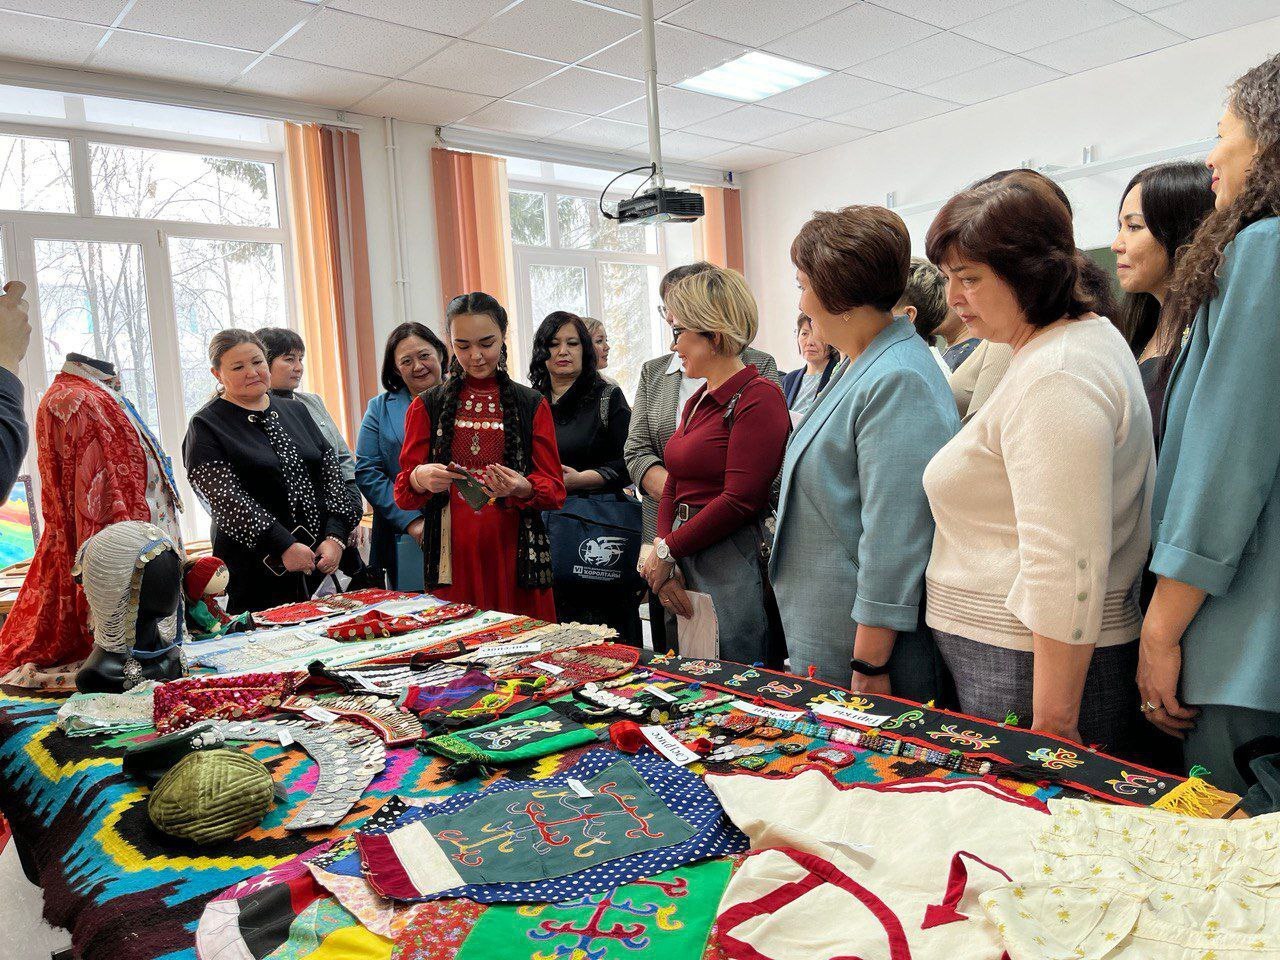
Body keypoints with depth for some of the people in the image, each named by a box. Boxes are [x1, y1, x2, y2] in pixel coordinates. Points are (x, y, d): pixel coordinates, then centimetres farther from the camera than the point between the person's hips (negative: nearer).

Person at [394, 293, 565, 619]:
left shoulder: (532, 405, 7)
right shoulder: (427, 406, 8)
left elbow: (555, 488, 2)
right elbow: (402, 491, 5)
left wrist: (522, 488, -19)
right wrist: (420, 479, -18)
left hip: (514, 557, 0)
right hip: (452, 560, 0)